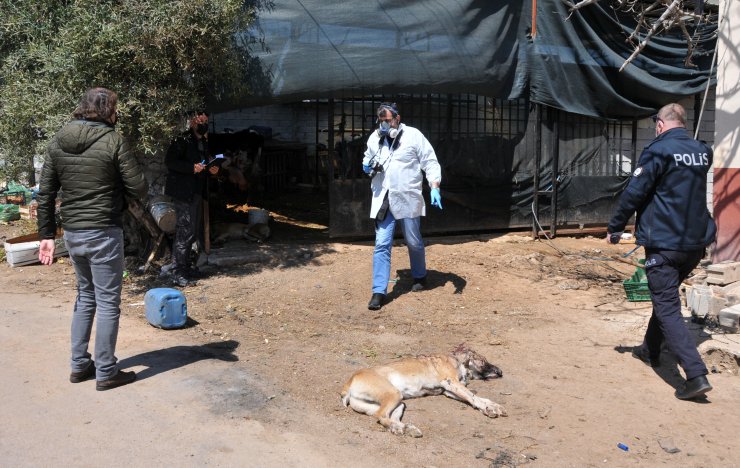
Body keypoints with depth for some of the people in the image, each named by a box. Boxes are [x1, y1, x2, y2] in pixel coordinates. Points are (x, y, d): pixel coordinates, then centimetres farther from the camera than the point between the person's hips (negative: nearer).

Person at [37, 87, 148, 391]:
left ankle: (79, 366, 26)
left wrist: (46, 234, 9)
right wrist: (118, 189, 11)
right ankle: (106, 373, 11)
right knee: (108, 303, 3)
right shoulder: (112, 140, -12)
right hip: (104, 232, -6)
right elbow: (139, 189, -11)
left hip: (72, 233, 7)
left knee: (85, 297, 21)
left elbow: (45, 193, 6)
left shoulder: (58, 141, 6)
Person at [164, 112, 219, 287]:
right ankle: (178, 274, -5)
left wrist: (212, 169, 6)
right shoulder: (183, 140, -10)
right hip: (183, 193, -9)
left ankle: (185, 266, 28)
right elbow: (169, 161, -17)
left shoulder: (204, 142, 17)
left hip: (197, 192, 9)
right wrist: (193, 167, -24)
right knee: (185, 232, -10)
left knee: (193, 233, 16)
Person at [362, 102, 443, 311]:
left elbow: (430, 163, -5)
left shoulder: (413, 136, -5)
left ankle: (419, 276, 38)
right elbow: (367, 161, 23)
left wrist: (435, 188, -16)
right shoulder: (374, 138, 6)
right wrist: (367, 166, -1)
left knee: (414, 242, 13)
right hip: (382, 200, 2)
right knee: (381, 245, -3)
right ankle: (379, 291, 0)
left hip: (407, 199, -2)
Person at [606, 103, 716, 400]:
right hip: (697, 242, 7)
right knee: (666, 296, 24)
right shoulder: (703, 152, 8)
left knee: (667, 309, -5)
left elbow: (634, 193, -13)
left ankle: (696, 375, -14)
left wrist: (615, 227, -4)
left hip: (663, 244, -7)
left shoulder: (658, 150, -13)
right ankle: (651, 349, 39)